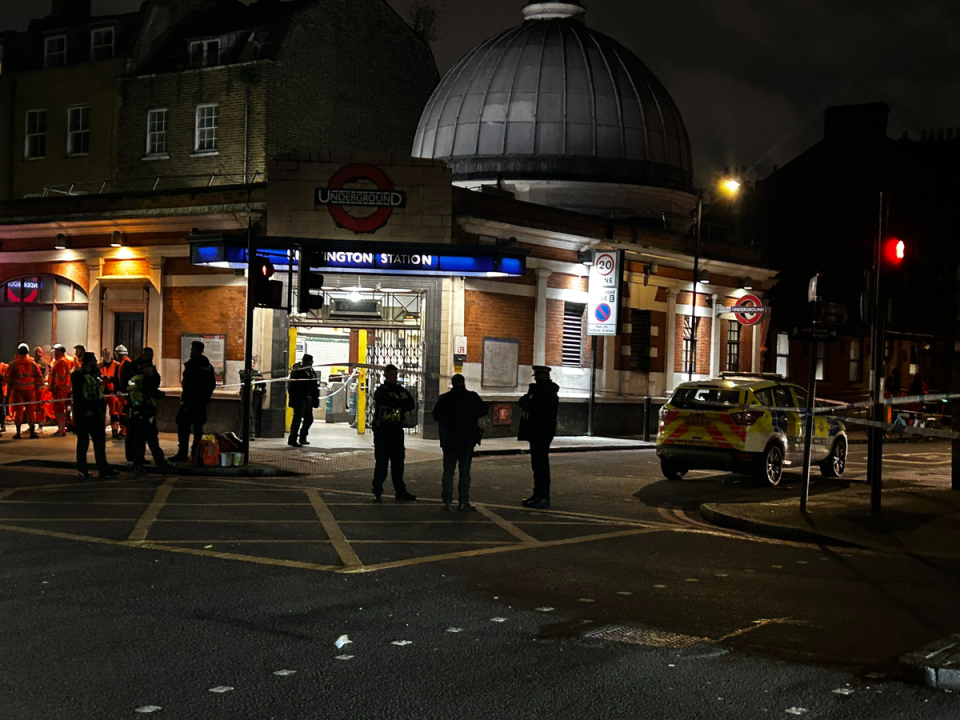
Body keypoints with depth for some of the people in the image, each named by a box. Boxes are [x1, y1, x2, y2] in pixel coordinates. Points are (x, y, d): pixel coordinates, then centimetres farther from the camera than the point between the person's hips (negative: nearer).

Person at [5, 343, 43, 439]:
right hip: (30, 391, 1)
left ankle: (18, 433, 4)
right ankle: (32, 431, 7)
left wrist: (8, 393, 7)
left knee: (18, 410, 5)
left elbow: (8, 379, 0)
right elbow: (39, 378, 2)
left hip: (17, 391, -1)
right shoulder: (33, 364, 0)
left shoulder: (13, 364, -3)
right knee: (30, 410, 8)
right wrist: (38, 391, 11)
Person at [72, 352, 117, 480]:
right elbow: (77, 395, -15)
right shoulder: (78, 375, -8)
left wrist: (102, 409, 9)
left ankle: (103, 469, 12)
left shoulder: (95, 375, 17)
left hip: (95, 413, 8)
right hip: (83, 414, -8)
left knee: (100, 440, 8)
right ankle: (82, 469, 4)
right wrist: (85, 410, -19)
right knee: (83, 441, -2)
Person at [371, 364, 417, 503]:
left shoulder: (401, 390, 15)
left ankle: (400, 492, 12)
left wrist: (398, 405, -14)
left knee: (398, 462, 8)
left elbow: (411, 404, 0)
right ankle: (377, 492, 1)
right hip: (382, 431, -6)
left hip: (397, 431, 6)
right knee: (381, 463, -5)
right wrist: (403, 403, -7)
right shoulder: (381, 391, -3)